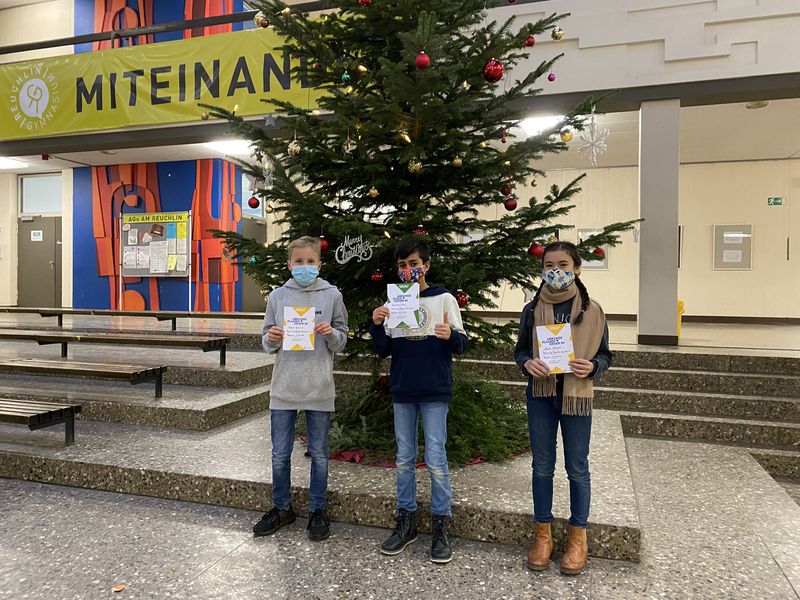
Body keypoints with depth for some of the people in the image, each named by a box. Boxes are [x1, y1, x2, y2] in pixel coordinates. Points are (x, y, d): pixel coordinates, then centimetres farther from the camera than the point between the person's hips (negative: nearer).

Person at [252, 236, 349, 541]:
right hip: (284, 387, 2)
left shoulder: (332, 295, 0)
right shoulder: (278, 295, 4)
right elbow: (267, 342, 9)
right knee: (280, 454, 11)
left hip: (319, 389, -1)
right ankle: (282, 508, 30)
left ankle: (317, 510, 27)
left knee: (319, 454, 10)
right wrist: (271, 339, -13)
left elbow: (342, 341, 3)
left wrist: (330, 333, -18)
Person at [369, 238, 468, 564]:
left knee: (435, 458, 0)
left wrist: (451, 335, -24)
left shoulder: (444, 299, -1)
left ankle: (440, 526, 14)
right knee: (404, 458, 12)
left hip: (435, 390, -3)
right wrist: (377, 325, -12)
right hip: (402, 390, 3)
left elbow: (461, 344, -2)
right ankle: (405, 522, 24)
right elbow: (384, 350, 6)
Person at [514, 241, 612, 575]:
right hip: (540, 395, 2)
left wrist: (592, 366, -18)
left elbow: (605, 355, 3)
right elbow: (520, 349, 8)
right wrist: (527, 363, -14)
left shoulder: (591, 310, -3)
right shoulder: (532, 310, 1)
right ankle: (543, 535, 26)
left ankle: (578, 538, 25)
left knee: (577, 468, 9)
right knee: (542, 466, 10)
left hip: (577, 396, -1)